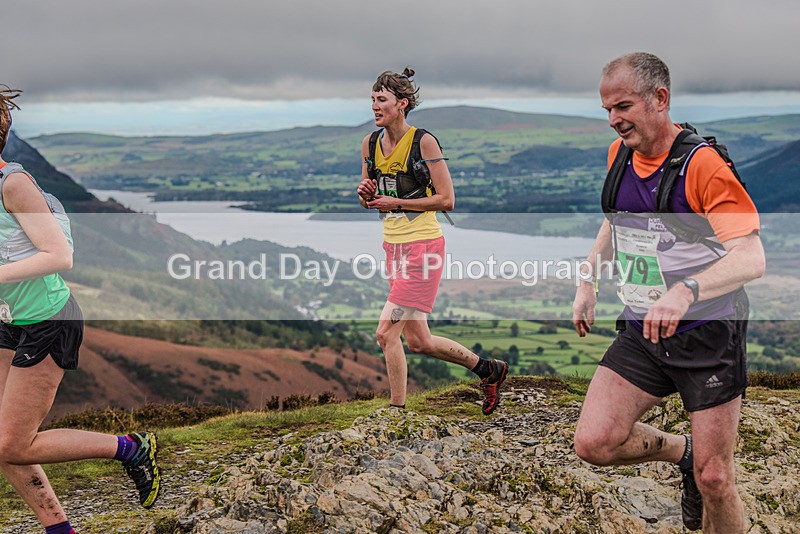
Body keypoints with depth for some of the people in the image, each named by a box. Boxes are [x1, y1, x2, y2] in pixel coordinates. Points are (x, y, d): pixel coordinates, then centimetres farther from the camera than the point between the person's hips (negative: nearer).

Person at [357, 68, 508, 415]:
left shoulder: (423, 141, -11)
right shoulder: (370, 144, 8)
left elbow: (447, 200, -12)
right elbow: (371, 201, 18)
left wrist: (397, 203, -14)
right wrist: (366, 195, -5)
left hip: (423, 246, -7)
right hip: (393, 246, 7)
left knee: (387, 333, -10)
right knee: (418, 341, 10)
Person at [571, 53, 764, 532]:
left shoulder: (703, 163, -18)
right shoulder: (620, 154, 4)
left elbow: (751, 259, -28)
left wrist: (685, 291, -44)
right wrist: (588, 282, 14)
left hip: (708, 334, -6)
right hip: (642, 332, 6)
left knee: (713, 481, -2)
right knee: (594, 442, -8)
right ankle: (682, 452, 20)